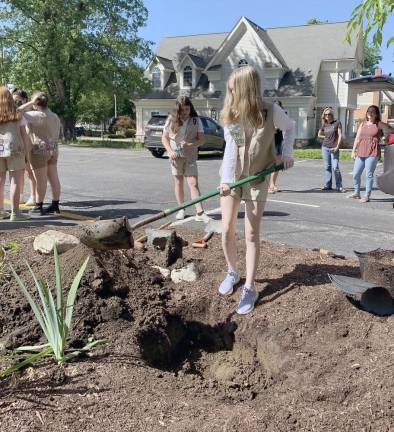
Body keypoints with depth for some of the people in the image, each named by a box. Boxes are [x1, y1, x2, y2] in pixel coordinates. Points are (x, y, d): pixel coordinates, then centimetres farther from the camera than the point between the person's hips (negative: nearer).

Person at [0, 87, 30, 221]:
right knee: (15, 181, -2)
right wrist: (26, 151, 7)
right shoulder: (17, 115, 2)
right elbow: (24, 135, 0)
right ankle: (15, 212, -4)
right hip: (14, 149, -3)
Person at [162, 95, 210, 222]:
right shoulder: (171, 120, 1)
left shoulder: (196, 121, -1)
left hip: (190, 156, -1)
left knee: (193, 183, -8)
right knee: (179, 182, 10)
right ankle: (181, 209, 22)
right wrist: (170, 151, -10)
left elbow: (201, 140, -1)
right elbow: (164, 137, 6)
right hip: (176, 155, 1)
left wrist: (190, 144, -20)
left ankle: (200, 213, -11)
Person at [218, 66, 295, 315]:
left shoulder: (271, 112, -13)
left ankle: (250, 288, 7)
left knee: (252, 234, -1)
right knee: (227, 230, 3)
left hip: (257, 180, -2)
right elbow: (230, 148, -13)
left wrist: (287, 152, -6)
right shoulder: (230, 114, -7)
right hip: (231, 177, 3)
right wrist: (226, 179, -25)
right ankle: (232, 273, 27)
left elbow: (290, 127, 7)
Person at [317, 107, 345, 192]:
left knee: (335, 167, -8)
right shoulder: (324, 125, 9)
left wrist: (337, 146, -13)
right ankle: (328, 185, 12)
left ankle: (339, 186, -4)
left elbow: (340, 135, -5)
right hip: (325, 147, 4)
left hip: (334, 148, -4)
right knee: (327, 167, 7)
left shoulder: (337, 123, -2)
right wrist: (327, 137, 11)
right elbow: (319, 135, 25)